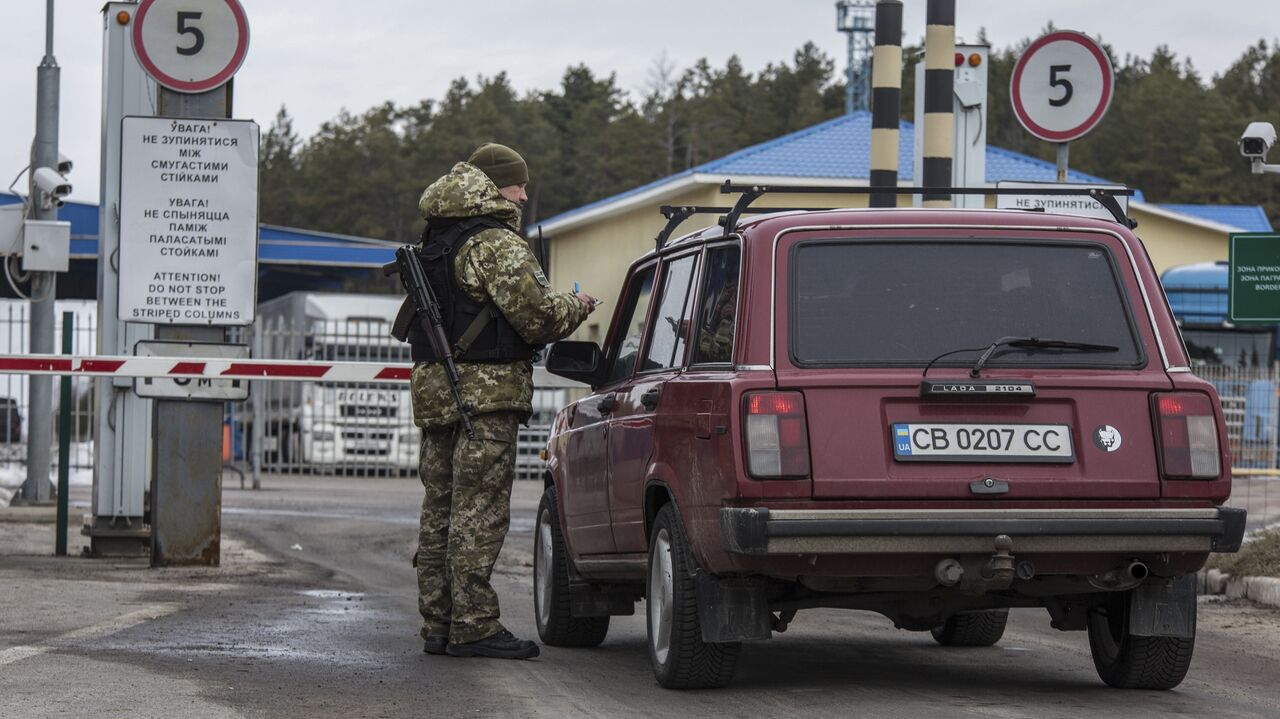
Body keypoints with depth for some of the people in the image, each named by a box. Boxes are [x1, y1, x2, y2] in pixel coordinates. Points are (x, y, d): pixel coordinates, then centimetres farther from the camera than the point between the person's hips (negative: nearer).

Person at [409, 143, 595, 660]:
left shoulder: (435, 242, 18)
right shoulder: (497, 244, -12)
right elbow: (538, 317, -17)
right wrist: (577, 306, 4)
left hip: (433, 386, 9)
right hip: (486, 389, -9)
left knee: (439, 509, 11)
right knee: (480, 509, -8)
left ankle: (438, 625, 14)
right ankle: (473, 627, -9)